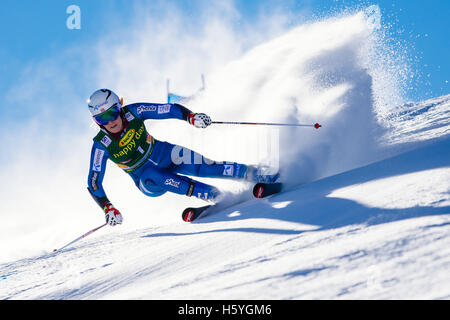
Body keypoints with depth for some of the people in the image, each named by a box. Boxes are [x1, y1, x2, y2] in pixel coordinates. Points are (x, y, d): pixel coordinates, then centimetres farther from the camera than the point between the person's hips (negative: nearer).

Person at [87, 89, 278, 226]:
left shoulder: (133, 112, -18)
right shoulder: (102, 145, -22)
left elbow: (169, 109, -13)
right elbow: (94, 182, -20)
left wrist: (191, 116, -32)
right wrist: (108, 209, -32)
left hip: (165, 154, 1)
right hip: (147, 180, -1)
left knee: (203, 167, -23)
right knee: (155, 176, -36)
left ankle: (253, 174, -12)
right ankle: (212, 195, -36)